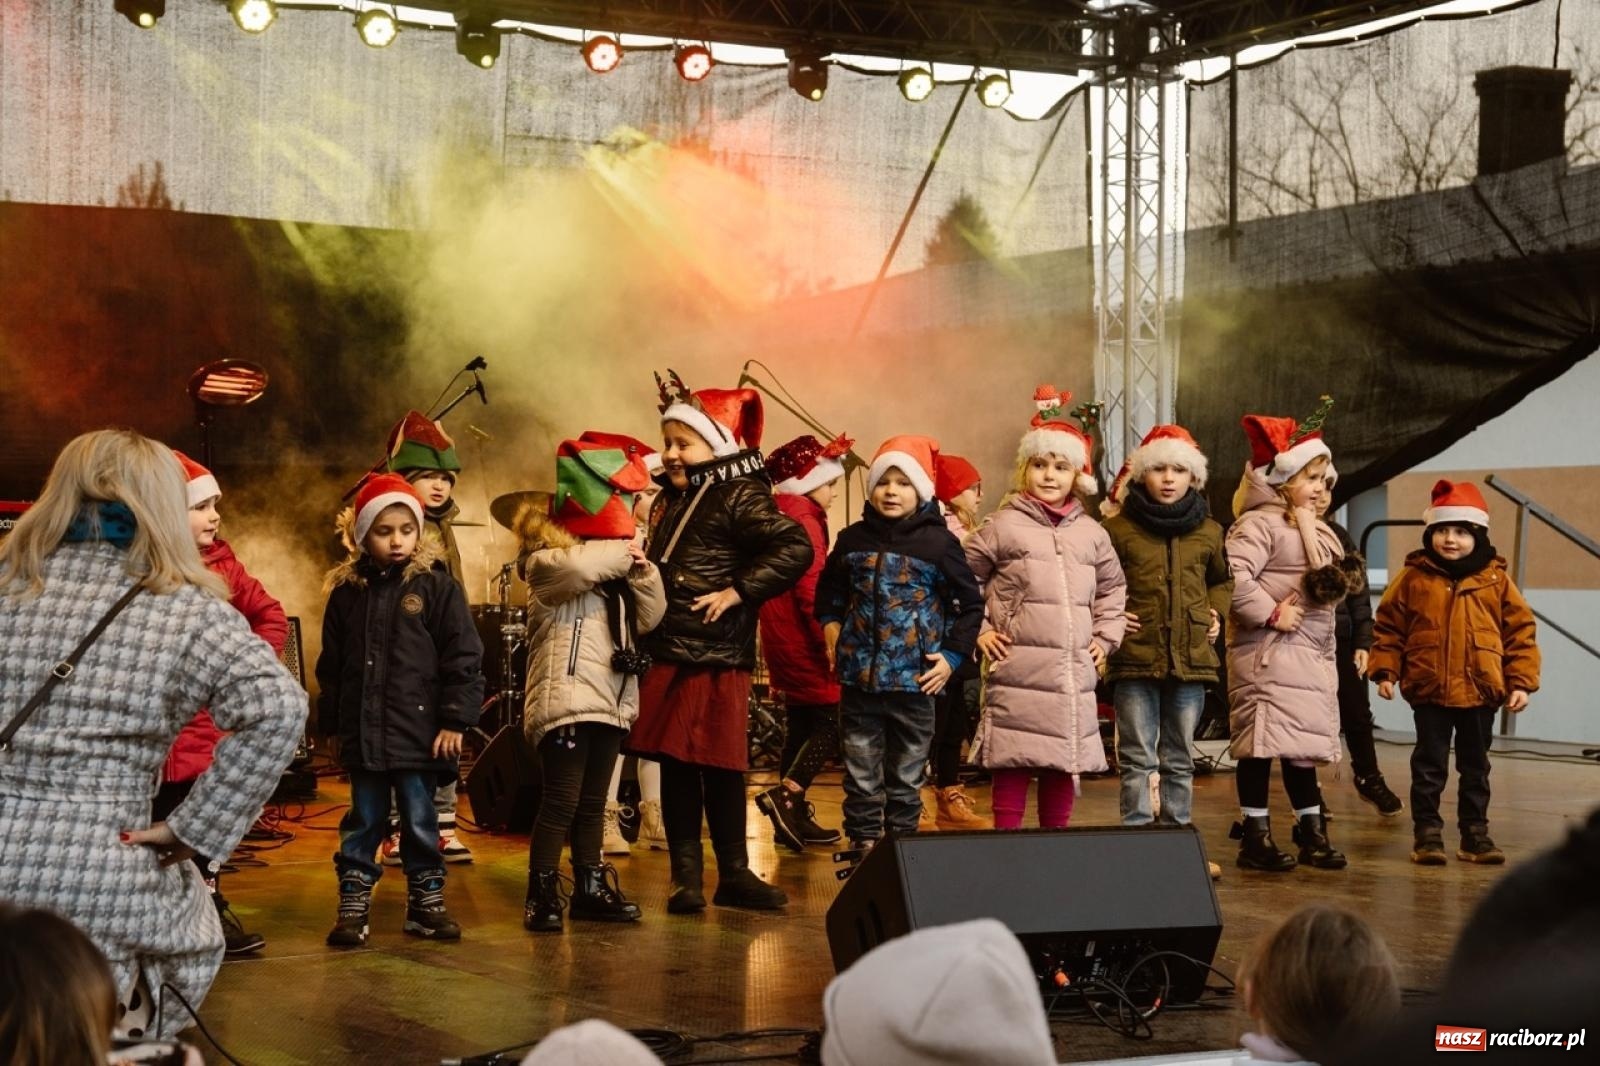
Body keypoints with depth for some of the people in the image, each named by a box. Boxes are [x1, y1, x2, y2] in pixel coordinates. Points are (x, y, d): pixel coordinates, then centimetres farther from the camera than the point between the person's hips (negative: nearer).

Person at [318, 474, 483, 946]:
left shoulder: (435, 585, -3)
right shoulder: (347, 592, 5)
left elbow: (463, 656, -4)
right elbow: (331, 666, 11)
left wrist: (455, 719, -8)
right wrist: (331, 722, 9)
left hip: (420, 734, -2)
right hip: (363, 735, 2)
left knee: (420, 823, 8)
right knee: (363, 823, 10)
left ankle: (426, 902, 20)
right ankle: (353, 907, 16)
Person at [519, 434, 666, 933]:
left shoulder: (613, 566, 20)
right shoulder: (547, 560, -5)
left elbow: (650, 618, 16)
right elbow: (578, 568, -28)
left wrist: (643, 571, 0)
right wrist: (621, 554, -11)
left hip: (609, 700, 8)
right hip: (565, 699, -8)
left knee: (593, 802, 13)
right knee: (561, 800, -10)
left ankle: (590, 889, 19)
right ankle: (541, 893, -5)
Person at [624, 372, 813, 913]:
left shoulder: (739, 499, -8)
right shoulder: (668, 502, 13)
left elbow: (795, 548, -19)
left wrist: (737, 591, -19)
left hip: (719, 661, -6)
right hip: (666, 656, 6)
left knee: (722, 768, 1)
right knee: (675, 766, 6)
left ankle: (734, 873, 13)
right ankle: (686, 875, 12)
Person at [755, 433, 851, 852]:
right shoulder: (805, 521, -14)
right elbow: (811, 590, -22)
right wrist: (831, 643, -21)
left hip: (783, 641, 10)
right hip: (804, 643, -10)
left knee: (801, 726, 13)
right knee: (832, 722, -8)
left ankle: (794, 817, 15)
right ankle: (787, 794, -20)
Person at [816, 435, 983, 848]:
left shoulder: (939, 543, -4)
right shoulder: (853, 538, 5)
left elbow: (971, 603, 3)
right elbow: (829, 588, 24)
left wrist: (952, 655, -2)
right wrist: (830, 625, 11)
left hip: (914, 680, -2)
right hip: (858, 677, 2)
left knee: (907, 776, 8)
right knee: (860, 775, 7)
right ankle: (863, 844, 14)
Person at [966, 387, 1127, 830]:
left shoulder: (1091, 533, 12)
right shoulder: (1004, 526, -1)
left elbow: (1113, 587, 25)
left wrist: (1106, 637, 16)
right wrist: (979, 630, -1)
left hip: (1074, 673, 4)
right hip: (1018, 670, -4)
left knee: (1064, 767, 9)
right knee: (1013, 765, -4)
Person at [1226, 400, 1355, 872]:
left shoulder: (1312, 530, 19)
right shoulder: (1260, 524, -11)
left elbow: (1327, 590, 24)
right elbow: (1234, 577, -23)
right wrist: (1270, 613, -19)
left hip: (1311, 655, 9)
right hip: (1268, 655, -9)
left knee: (1304, 744, 13)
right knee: (1262, 743, -5)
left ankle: (1312, 831, 20)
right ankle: (1255, 837, 1)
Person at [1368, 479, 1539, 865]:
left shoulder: (1495, 580, -1)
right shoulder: (1414, 578, -3)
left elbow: (1520, 630, 1)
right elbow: (1389, 626, 3)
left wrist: (1521, 681, -4)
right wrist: (1385, 671, -5)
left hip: (1481, 692, 1)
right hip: (1429, 691, -1)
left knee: (1475, 768, 12)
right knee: (1429, 767, 5)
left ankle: (1475, 833, 22)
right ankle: (1427, 833, 13)